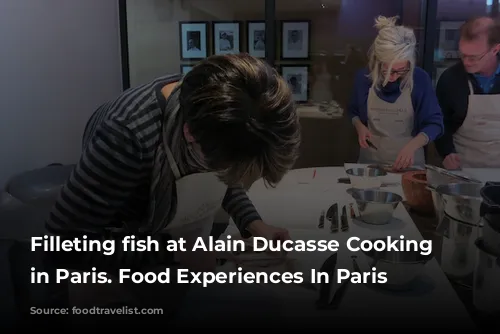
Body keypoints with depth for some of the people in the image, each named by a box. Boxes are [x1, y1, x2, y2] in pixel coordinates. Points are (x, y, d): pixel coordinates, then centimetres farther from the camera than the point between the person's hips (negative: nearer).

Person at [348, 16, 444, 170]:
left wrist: (412, 146, -23)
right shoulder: (363, 78, -6)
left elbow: (434, 123, -7)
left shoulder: (420, 79, -10)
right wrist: (359, 126, -9)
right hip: (371, 160, 1)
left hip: (408, 161, -1)